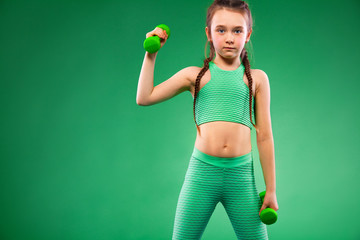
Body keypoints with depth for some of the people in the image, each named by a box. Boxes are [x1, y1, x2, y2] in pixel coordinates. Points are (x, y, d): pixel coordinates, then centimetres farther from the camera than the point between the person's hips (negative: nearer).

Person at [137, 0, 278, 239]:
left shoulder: (256, 78, 8)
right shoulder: (195, 75, 8)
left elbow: (264, 136, 7)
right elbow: (144, 98, 5)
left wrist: (271, 189, 6)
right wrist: (151, 53, 4)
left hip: (241, 174, 0)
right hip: (202, 172, 0)